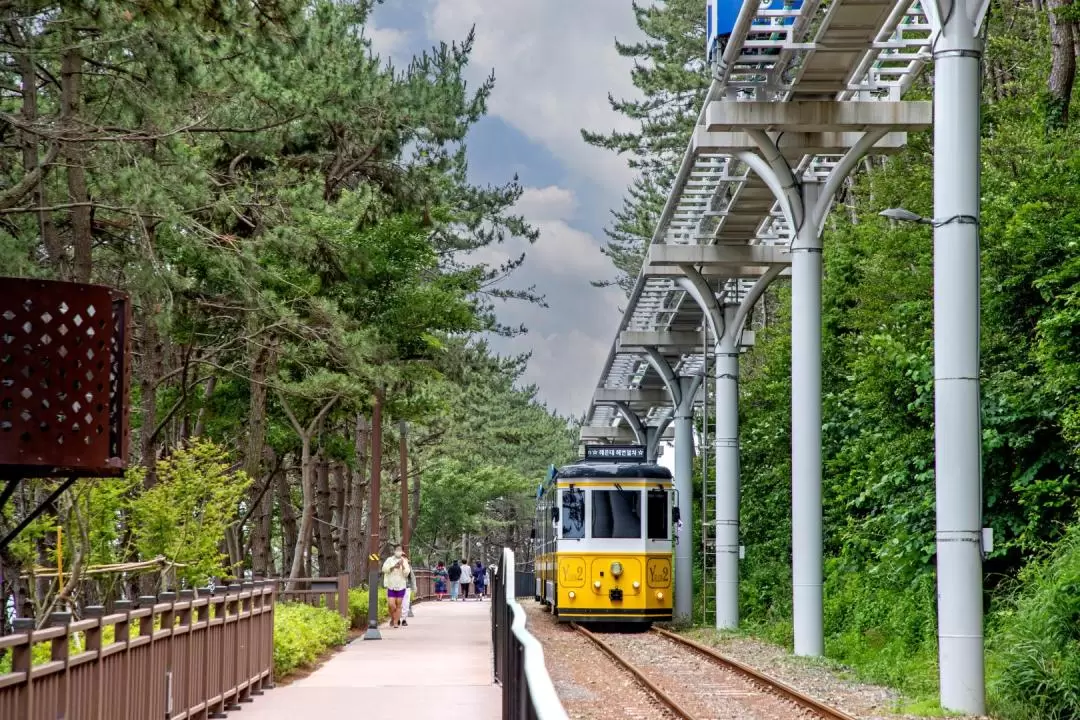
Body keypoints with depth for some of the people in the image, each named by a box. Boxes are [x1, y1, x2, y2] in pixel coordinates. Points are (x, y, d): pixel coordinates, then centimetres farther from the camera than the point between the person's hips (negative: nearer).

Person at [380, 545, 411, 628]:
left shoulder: (404, 561, 3)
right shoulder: (389, 560, 2)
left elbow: (406, 573, -4)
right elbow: (384, 569, -8)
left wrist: (402, 566, -20)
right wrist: (394, 567, -19)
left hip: (401, 586, 0)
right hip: (391, 586, 0)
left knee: (398, 605, 0)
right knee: (391, 605, -7)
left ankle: (396, 622, 6)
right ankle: (392, 618, 18)